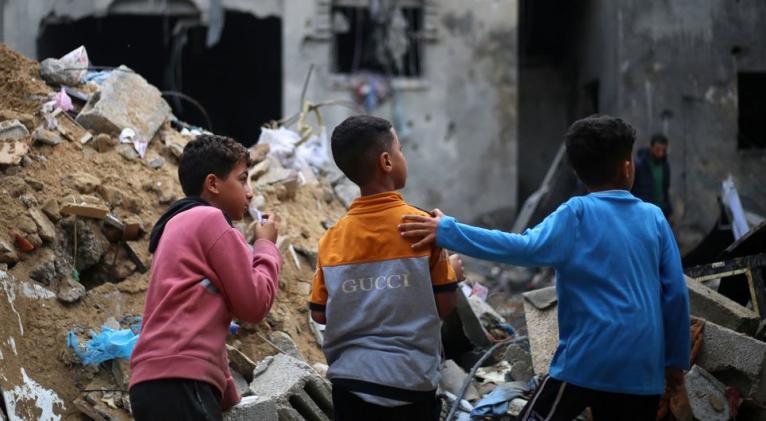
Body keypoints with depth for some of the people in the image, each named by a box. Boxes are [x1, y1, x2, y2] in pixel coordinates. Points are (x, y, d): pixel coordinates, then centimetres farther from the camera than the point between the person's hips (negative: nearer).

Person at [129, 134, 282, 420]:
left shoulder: (180, 226, 29)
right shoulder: (210, 219, 1)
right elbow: (254, 303, -2)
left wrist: (228, 395, 28)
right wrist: (265, 245, 14)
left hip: (159, 382, 10)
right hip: (180, 382, -10)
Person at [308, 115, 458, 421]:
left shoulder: (333, 238, 1)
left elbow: (320, 313, 6)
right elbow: (444, 304, -5)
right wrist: (452, 269, 14)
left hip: (350, 379, 3)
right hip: (409, 381, -3)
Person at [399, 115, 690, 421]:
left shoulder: (577, 215, -5)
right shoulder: (654, 218, 7)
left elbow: (527, 248, -21)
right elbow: (675, 293, 7)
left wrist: (447, 232, -23)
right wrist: (676, 359, 18)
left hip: (587, 361, -4)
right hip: (642, 369, 4)